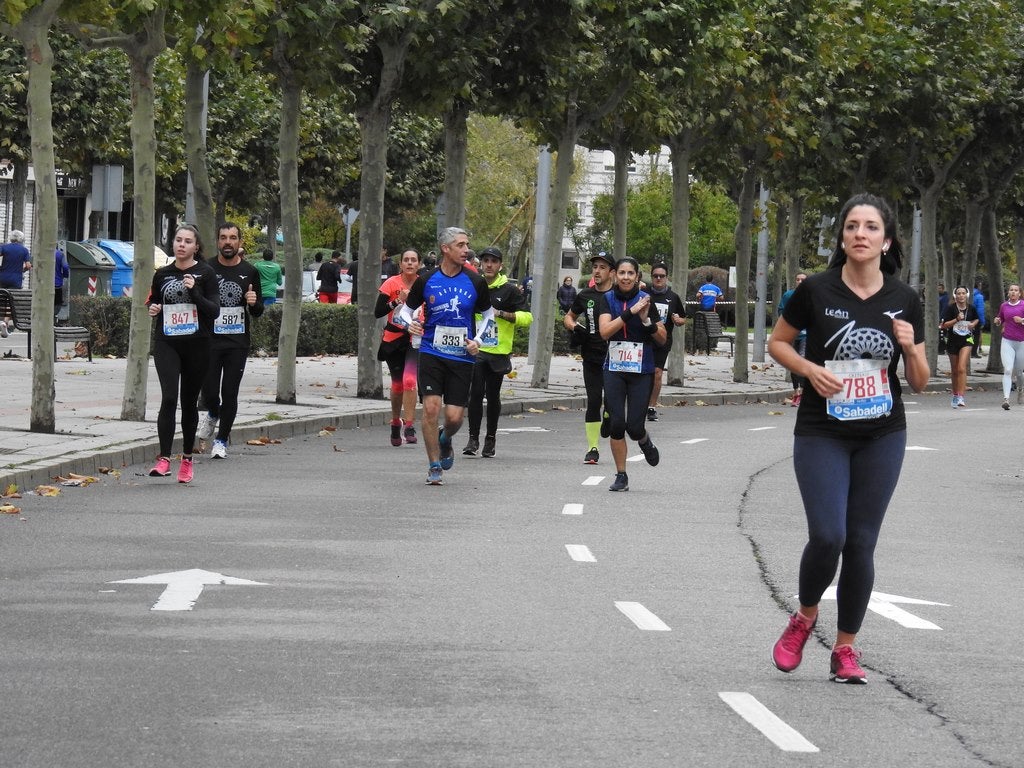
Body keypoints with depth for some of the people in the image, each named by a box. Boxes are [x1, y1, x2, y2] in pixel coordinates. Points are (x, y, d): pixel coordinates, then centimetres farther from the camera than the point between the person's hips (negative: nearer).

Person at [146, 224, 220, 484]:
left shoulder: (205, 273, -1)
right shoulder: (162, 274, 8)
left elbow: (214, 311, -7)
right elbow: (153, 301, 23)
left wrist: (194, 292, -20)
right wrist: (152, 309, 0)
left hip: (196, 345, -1)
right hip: (167, 344, 1)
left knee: (189, 402, 8)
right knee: (169, 398, -16)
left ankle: (187, 459, 23)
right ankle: (164, 458, -20)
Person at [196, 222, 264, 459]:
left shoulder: (249, 272, 5)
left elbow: (258, 311, 10)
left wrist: (254, 304, -11)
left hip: (238, 343, 0)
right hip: (210, 340, 0)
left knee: (230, 393, 0)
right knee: (209, 391, -5)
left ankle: (222, 440, 13)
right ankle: (212, 414, 30)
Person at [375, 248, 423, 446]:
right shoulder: (391, 284, -5)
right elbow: (377, 312, -11)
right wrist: (398, 301, -21)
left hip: (416, 340, -1)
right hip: (393, 339, 1)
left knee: (409, 380, -19)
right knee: (397, 384, 11)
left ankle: (409, 426, -16)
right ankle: (396, 423, 32)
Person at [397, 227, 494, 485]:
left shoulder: (475, 282, 1)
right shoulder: (427, 281, -2)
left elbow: (488, 314, 15)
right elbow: (406, 309, 11)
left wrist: (477, 340, 1)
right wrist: (410, 323, -11)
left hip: (462, 357, 1)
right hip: (431, 354, -1)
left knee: (455, 416, -5)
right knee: (431, 407, -13)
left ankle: (445, 440, 32)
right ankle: (434, 466, 2)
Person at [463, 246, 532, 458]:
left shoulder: (509, 290, 1)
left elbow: (527, 317, -5)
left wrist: (501, 314, -15)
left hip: (498, 352, -1)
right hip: (476, 349, 1)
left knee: (493, 396, 7)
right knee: (476, 392, -9)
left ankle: (490, 438, 19)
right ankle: (473, 438, -5)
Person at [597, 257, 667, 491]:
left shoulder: (646, 300, -2)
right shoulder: (607, 299, 0)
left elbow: (662, 339, 2)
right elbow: (605, 331, -15)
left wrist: (646, 320, -16)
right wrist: (630, 312, -23)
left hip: (642, 371, -1)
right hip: (614, 370, 1)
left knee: (634, 427, -5)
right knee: (616, 424, -5)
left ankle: (645, 441, 32)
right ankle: (621, 476, 9)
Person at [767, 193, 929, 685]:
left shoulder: (905, 301, -1)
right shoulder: (817, 291, -8)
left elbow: (919, 383, 6)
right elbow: (777, 343, 5)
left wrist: (911, 349, -14)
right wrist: (809, 369, -13)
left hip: (882, 438, 2)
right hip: (821, 435, -2)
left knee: (861, 543, 4)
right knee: (828, 536, -14)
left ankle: (845, 649, 16)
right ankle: (804, 618, 15)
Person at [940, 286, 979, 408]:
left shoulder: (971, 308, 0)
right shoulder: (951, 308, -7)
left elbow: (976, 319, 20)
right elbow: (944, 325, -9)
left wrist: (973, 324, -2)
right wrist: (957, 320, -22)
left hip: (966, 339, -1)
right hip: (952, 340, 1)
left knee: (962, 369, -17)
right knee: (954, 371, 12)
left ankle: (960, 397, -20)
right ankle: (955, 395, 30)